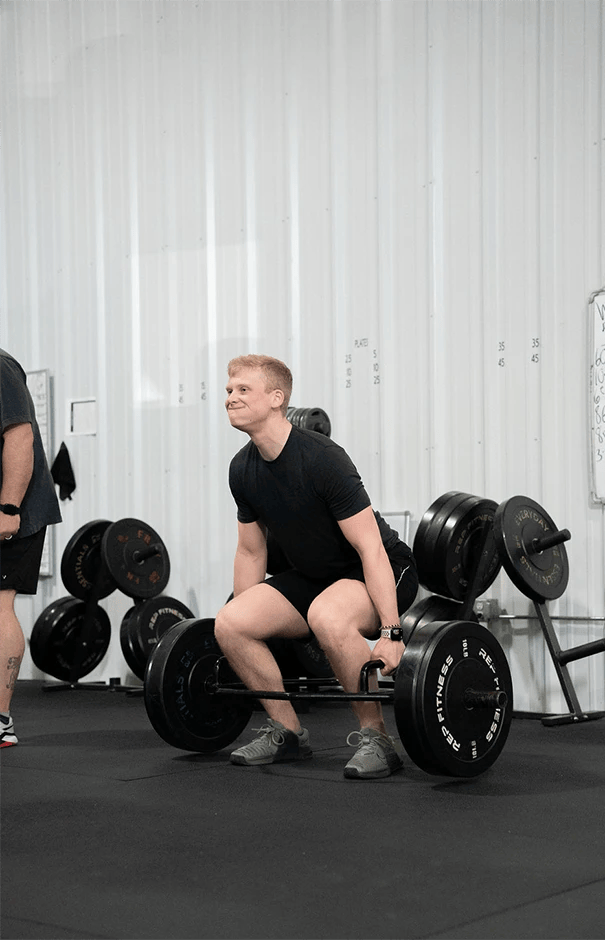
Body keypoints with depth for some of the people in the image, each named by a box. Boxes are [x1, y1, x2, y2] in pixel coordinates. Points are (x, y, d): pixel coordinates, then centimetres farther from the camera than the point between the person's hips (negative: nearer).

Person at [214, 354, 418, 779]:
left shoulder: (321, 458, -26)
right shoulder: (243, 470, -3)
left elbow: (370, 548, -28)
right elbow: (251, 552, 11)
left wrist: (391, 633, -32)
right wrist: (250, 617, 13)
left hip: (383, 572, -7)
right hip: (316, 576, 7)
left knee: (328, 615, -39)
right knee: (230, 623, -12)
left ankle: (375, 737, -21)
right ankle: (287, 732, 4)